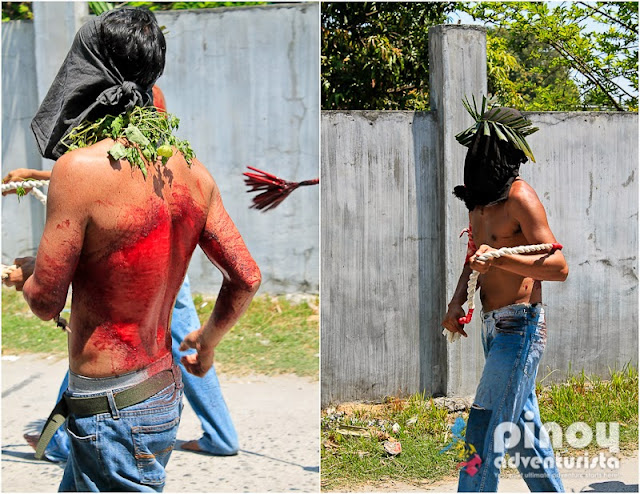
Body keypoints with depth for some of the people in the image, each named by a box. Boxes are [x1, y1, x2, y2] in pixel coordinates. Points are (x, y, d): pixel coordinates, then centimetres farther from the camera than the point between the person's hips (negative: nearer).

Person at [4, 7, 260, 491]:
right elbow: (246, 278, 7)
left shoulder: (81, 168, -20)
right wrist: (207, 340, 25)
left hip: (111, 412, -7)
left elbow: (45, 301, -14)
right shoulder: (193, 171, 0)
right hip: (166, 390, 8)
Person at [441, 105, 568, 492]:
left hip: (520, 326, -9)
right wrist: (458, 300, 9)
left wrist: (497, 257, -30)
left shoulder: (520, 198, -14)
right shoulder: (479, 199, 11)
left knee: (485, 430, -9)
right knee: (522, 425, 17)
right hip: (495, 328, 9)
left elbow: (559, 268, -20)